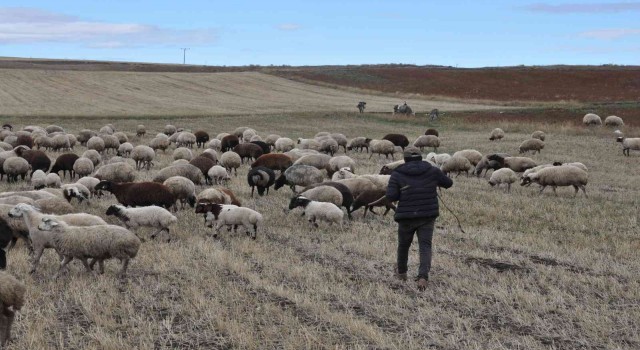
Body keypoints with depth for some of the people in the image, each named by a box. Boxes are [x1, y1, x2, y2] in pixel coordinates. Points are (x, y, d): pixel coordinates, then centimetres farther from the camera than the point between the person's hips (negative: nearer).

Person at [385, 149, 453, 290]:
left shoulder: (397, 174, -3)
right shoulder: (432, 171, 1)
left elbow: (391, 196, -11)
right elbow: (448, 183, 12)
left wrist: (403, 193, 8)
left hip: (406, 217, 0)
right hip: (428, 216, 0)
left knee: (403, 244, 20)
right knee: (425, 246, -1)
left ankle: (401, 272, 40)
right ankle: (423, 276, -21)